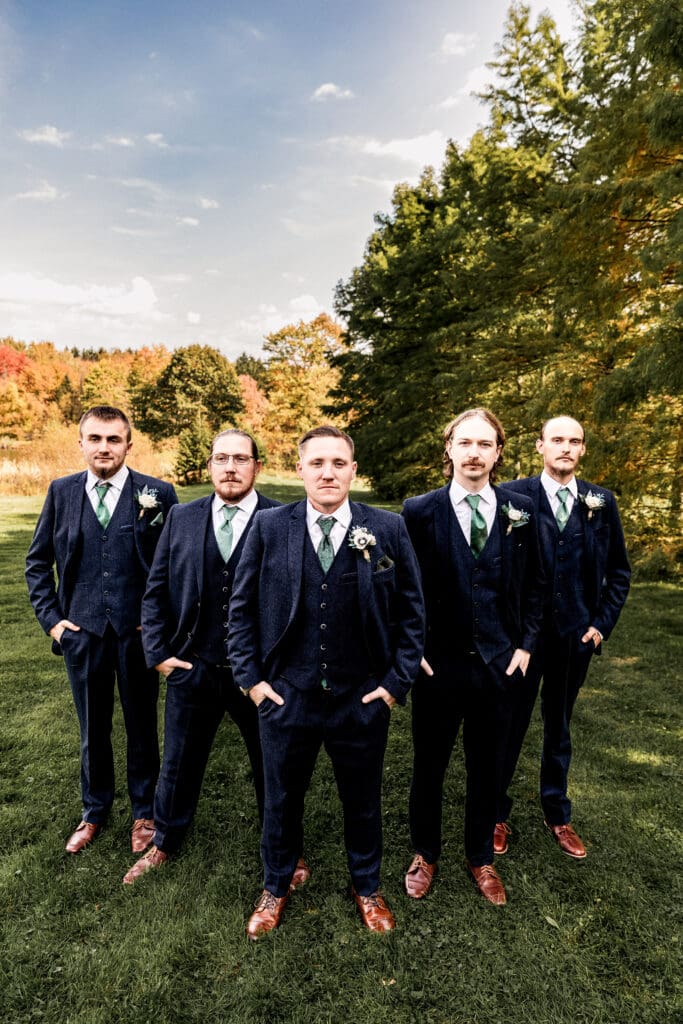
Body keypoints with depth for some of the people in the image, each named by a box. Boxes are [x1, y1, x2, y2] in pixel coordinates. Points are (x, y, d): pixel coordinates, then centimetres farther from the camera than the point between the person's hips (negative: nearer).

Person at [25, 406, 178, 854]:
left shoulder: (158, 494, -7)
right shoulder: (61, 492, 1)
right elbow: (38, 561, 9)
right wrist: (50, 617, 2)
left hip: (139, 631, -2)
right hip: (82, 631, 2)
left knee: (142, 727, 14)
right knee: (93, 729, 18)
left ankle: (145, 812, 35)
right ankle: (95, 810, 40)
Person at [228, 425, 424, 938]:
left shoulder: (388, 529, -7)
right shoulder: (268, 527, -6)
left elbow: (411, 611, -1)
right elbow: (242, 608, 1)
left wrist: (397, 681, -4)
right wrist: (251, 678, -2)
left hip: (364, 699, 0)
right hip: (286, 697, 0)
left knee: (363, 801, 20)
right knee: (282, 799, 20)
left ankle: (367, 888, 47)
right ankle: (276, 888, 47)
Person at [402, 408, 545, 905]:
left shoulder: (521, 511, -1)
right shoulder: (420, 511, -8)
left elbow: (533, 585, 7)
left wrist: (525, 644, 0)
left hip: (499, 664, 2)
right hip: (438, 664, -2)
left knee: (485, 766, 19)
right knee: (429, 766, 15)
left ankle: (481, 856, 42)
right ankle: (425, 854, 40)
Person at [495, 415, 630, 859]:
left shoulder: (601, 502, 0)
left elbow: (619, 570, 7)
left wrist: (602, 624, 0)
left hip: (576, 636, 3)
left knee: (560, 727, 19)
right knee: (510, 723, 10)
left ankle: (558, 814, 37)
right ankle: (497, 811, 30)